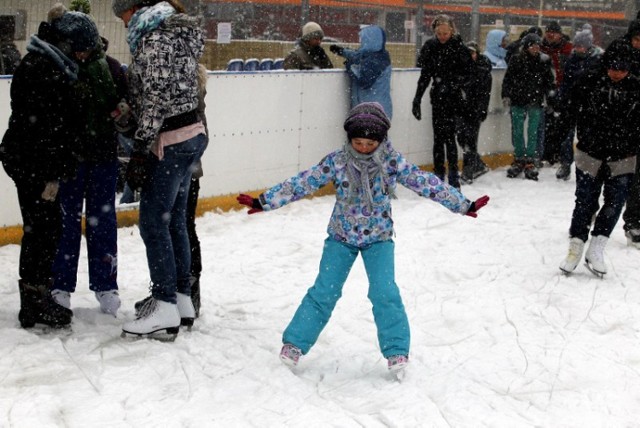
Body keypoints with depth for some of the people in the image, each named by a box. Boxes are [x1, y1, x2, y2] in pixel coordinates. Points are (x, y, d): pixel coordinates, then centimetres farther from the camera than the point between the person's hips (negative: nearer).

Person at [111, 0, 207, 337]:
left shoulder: (155, 36, -12)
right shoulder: (179, 30, 17)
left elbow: (155, 99, -19)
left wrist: (140, 151, -18)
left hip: (170, 141, -10)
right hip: (191, 134, 10)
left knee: (154, 222, -4)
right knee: (174, 221, 13)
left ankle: (165, 308, -1)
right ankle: (182, 301, 19)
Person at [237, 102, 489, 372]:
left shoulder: (391, 162, -13)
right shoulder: (337, 162, -13)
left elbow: (425, 183, -12)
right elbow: (303, 183, -12)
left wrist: (464, 205, -13)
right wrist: (264, 202, -15)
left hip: (378, 239, 0)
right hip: (341, 238, 0)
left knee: (385, 292, -12)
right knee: (323, 292, -1)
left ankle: (397, 350, 3)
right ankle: (294, 343, 12)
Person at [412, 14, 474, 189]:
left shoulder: (459, 47, -8)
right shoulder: (430, 46, 4)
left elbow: (467, 73, -7)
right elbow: (425, 75, 10)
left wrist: (451, 85, -20)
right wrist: (417, 99, 9)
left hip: (452, 97, -4)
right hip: (437, 96, 4)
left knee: (448, 135, -9)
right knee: (438, 136, 8)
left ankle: (453, 176, -5)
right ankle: (438, 175, 15)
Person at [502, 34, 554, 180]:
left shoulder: (544, 61, 3)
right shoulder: (516, 60, -1)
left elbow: (549, 81, 12)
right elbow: (507, 79, 4)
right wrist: (506, 95, -5)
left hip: (536, 102, 0)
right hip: (518, 101, 0)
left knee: (533, 132, 0)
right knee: (517, 131, 4)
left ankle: (530, 161, 9)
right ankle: (519, 159, 17)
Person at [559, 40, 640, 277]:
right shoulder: (589, 82, -6)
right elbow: (575, 110, 1)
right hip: (590, 153, -1)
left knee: (615, 201, 1)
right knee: (586, 201, 1)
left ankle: (596, 249, 11)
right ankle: (576, 247, 13)